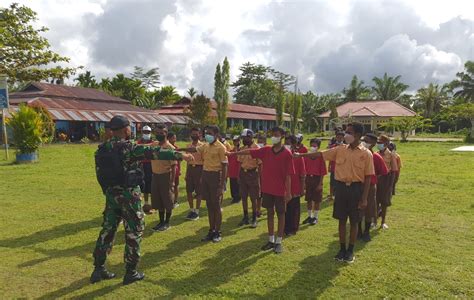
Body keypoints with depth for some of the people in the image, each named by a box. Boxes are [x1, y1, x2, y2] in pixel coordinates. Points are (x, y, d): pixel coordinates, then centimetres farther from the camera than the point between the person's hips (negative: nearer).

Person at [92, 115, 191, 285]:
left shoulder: (101, 149, 5)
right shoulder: (129, 147, -15)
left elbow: (99, 173, 9)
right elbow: (155, 153, -20)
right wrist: (180, 155, -19)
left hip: (111, 194, 6)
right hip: (128, 195, -6)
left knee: (107, 230, 16)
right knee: (134, 232, 6)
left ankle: (98, 270, 23)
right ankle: (131, 273, 13)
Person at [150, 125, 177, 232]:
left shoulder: (170, 147, -12)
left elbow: (174, 165, -13)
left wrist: (172, 181, -16)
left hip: (166, 176, -6)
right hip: (155, 176, 6)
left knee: (167, 200, 4)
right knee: (158, 200, 13)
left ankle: (167, 223, 17)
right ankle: (161, 222, 26)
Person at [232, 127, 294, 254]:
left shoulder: (287, 153, -9)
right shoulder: (266, 150, 3)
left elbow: (288, 174, -10)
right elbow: (249, 151, 2)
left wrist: (288, 192, -12)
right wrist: (233, 153, -7)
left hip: (280, 190, -4)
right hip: (267, 188, 4)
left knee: (280, 214, 7)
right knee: (270, 213, 13)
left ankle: (279, 242, 18)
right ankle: (271, 240, 26)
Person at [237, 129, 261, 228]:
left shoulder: (256, 148, -10)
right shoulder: (242, 148, 6)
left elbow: (260, 164, -9)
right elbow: (240, 162, 13)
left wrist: (259, 178, -10)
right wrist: (239, 175, 8)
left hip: (253, 174, -5)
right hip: (243, 173, 6)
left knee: (254, 198, 3)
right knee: (243, 197, 10)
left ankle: (254, 219, 16)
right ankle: (245, 217, 23)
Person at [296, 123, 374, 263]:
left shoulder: (366, 154, -7)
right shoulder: (340, 149, 3)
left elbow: (368, 177, -7)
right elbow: (320, 154, 4)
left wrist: (364, 198, -9)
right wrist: (300, 155, 0)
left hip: (356, 189, -3)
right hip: (341, 187, 3)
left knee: (354, 221, 8)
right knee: (342, 220, 11)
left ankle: (350, 250, 23)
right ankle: (342, 249, 25)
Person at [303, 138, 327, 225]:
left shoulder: (320, 157, -7)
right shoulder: (306, 157, 4)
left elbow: (322, 171, -7)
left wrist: (320, 183, -12)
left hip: (317, 179, -4)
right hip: (308, 178, 4)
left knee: (317, 200, 5)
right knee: (308, 199, 11)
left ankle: (316, 217, 18)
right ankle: (310, 216, 25)